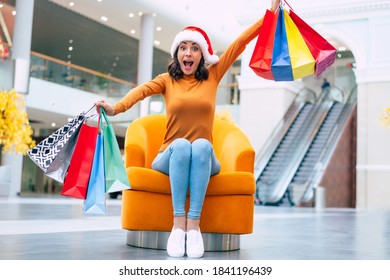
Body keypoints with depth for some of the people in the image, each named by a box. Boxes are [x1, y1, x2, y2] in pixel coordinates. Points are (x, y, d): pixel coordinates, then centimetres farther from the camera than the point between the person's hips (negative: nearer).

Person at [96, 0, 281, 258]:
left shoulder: (212, 76, 9)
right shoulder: (167, 80, 5)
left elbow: (240, 43, 3)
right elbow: (142, 90, -17)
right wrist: (116, 108, -37)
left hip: (204, 160, 1)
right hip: (171, 157, -1)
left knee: (201, 145, -33)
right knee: (181, 144, -34)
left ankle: (194, 223, -37)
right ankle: (178, 222, -35)